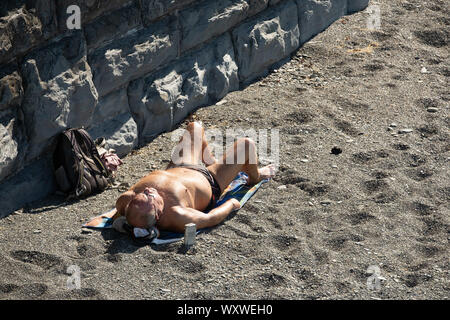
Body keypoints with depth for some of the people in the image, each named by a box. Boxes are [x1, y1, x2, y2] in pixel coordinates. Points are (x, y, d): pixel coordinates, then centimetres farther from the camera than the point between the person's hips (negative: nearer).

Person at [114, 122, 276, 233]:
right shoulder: (176, 217, -48)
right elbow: (211, 219, -29)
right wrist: (231, 204, -15)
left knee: (194, 127, 23)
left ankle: (209, 160, 57)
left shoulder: (125, 202, -37)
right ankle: (254, 176, 44)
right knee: (247, 144, 6)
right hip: (210, 182, -5)